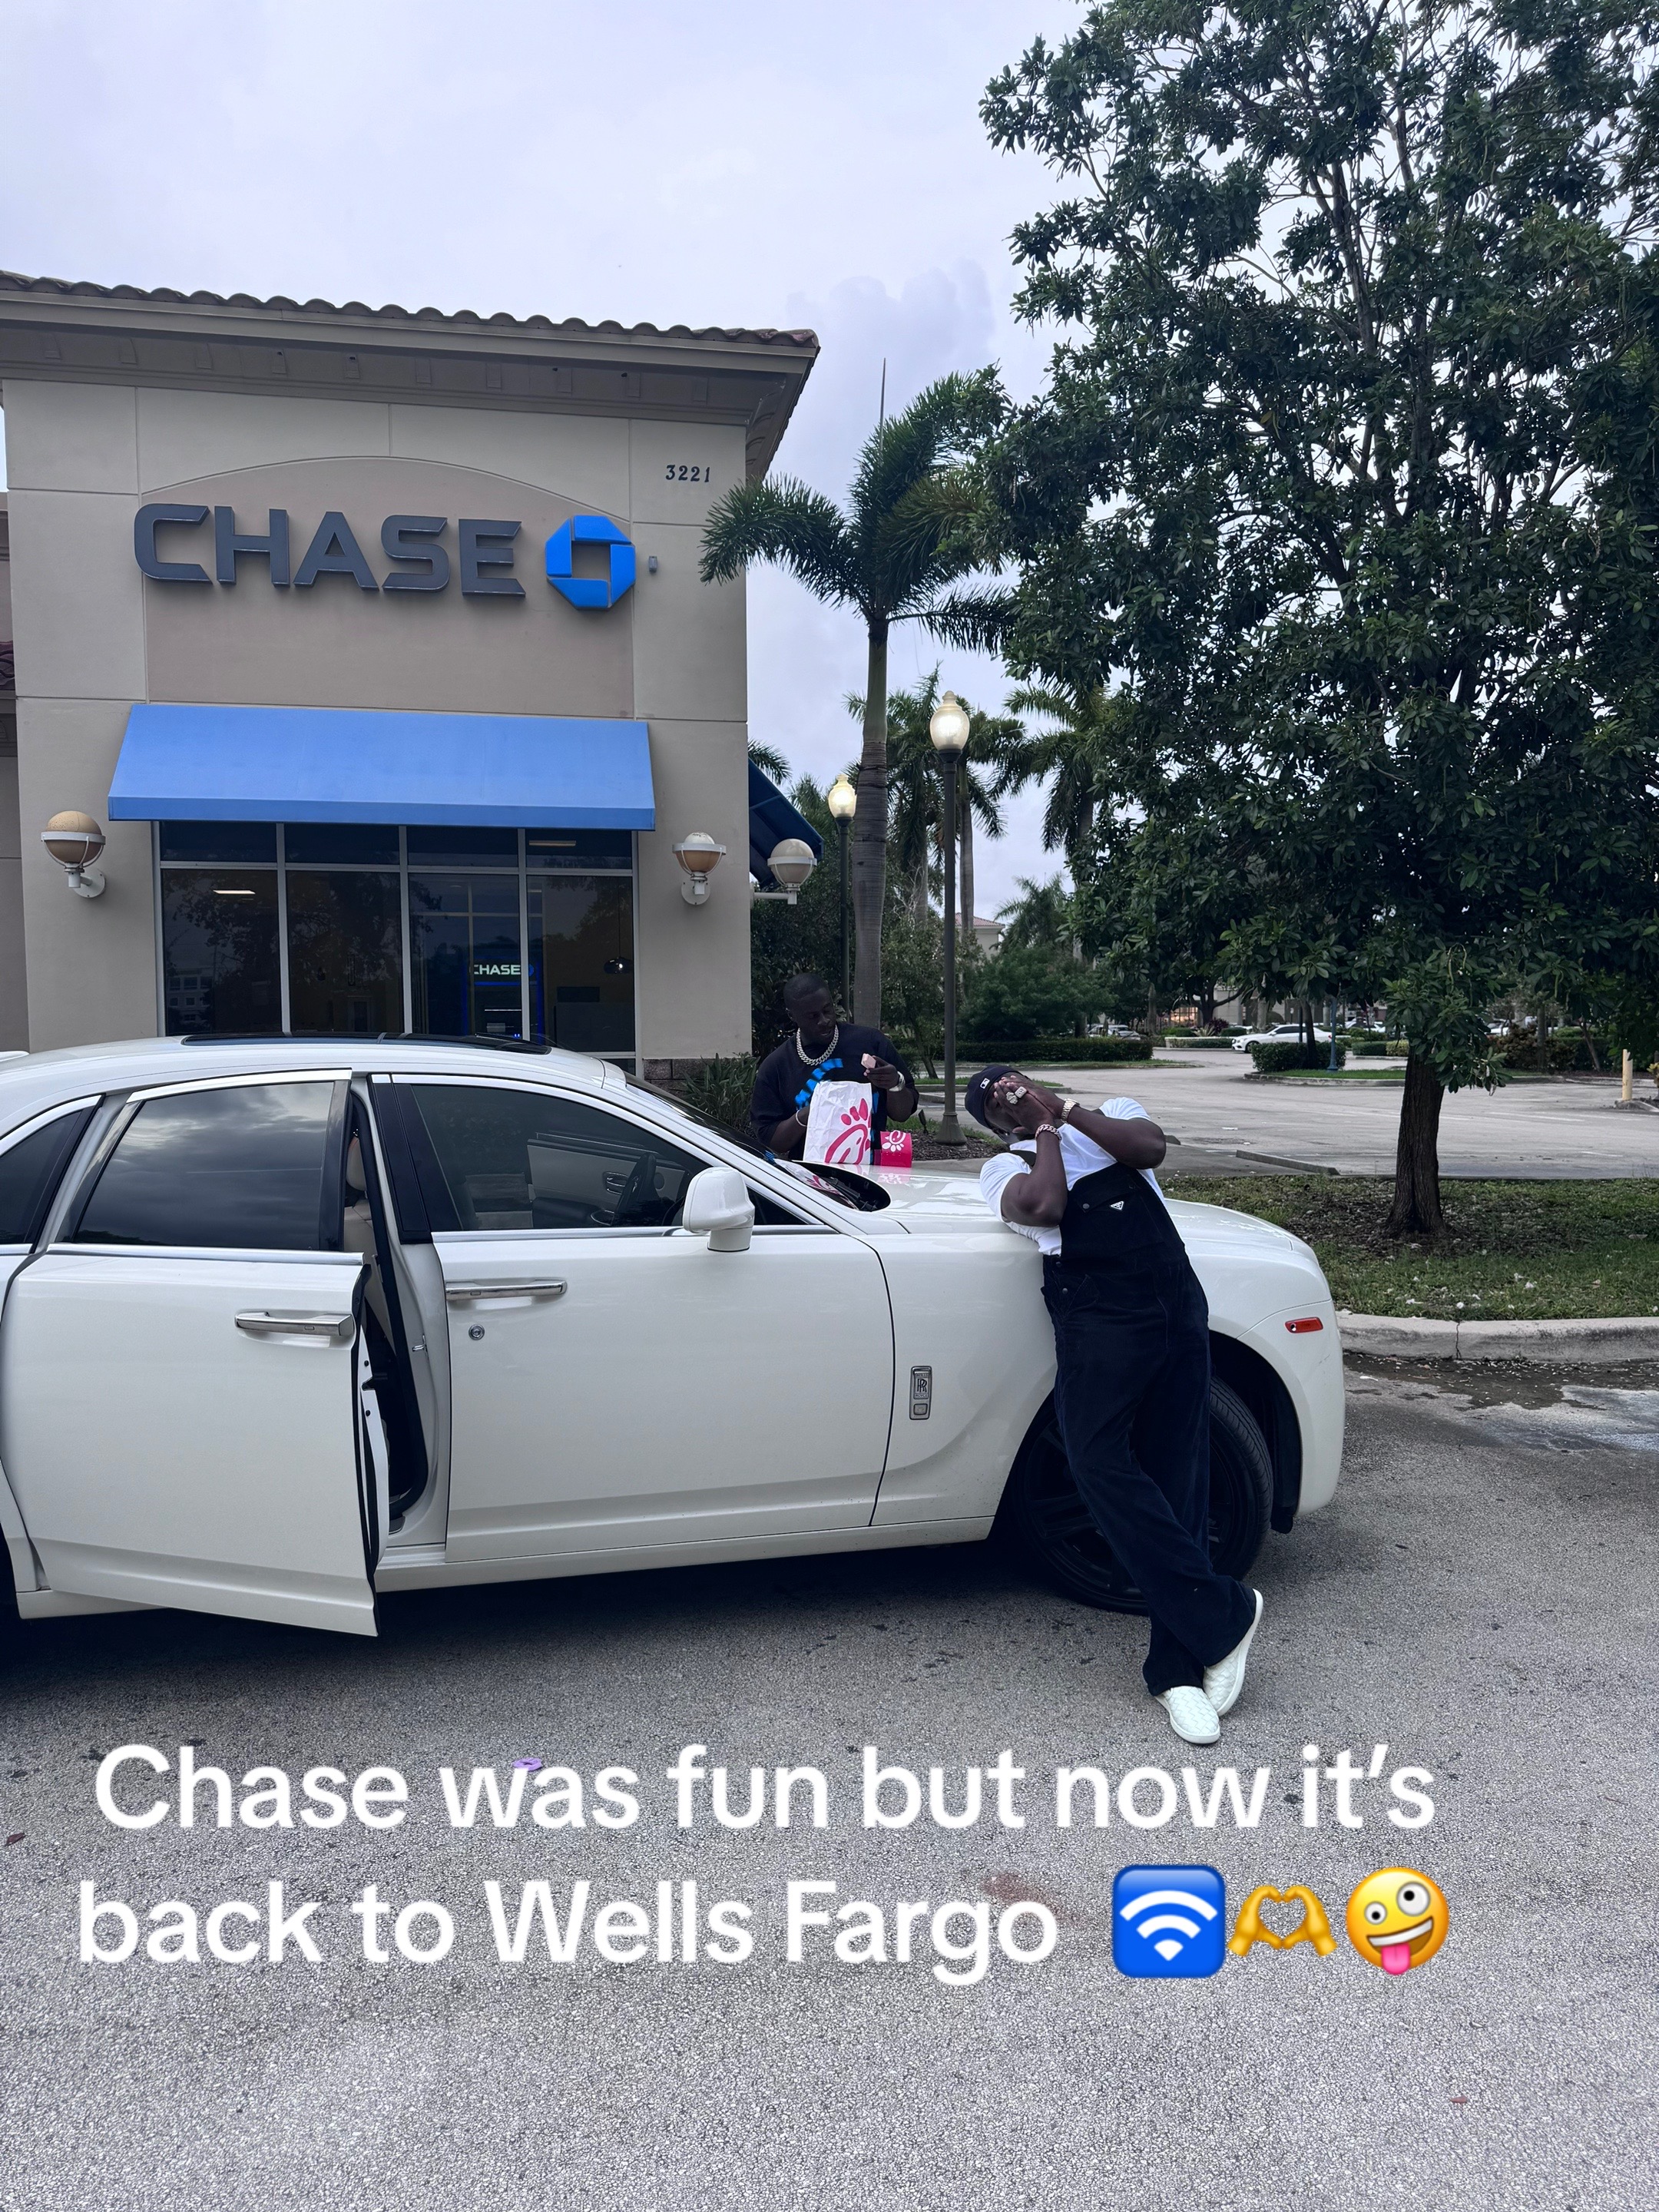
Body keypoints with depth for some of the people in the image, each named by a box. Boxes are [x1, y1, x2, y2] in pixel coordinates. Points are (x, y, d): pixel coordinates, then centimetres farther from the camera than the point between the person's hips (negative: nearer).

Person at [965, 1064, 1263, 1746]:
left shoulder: (1114, 1114, 22)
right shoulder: (1007, 1166, 14)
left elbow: (1148, 1148, -1)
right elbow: (1043, 1206, -8)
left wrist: (1067, 1108, 4)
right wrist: (1044, 1129, 6)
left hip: (1176, 1302, 2)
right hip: (1096, 1317, -2)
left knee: (1176, 1475, 0)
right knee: (1100, 1463, -20)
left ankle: (1178, 1667, 6)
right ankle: (1223, 1613, -8)